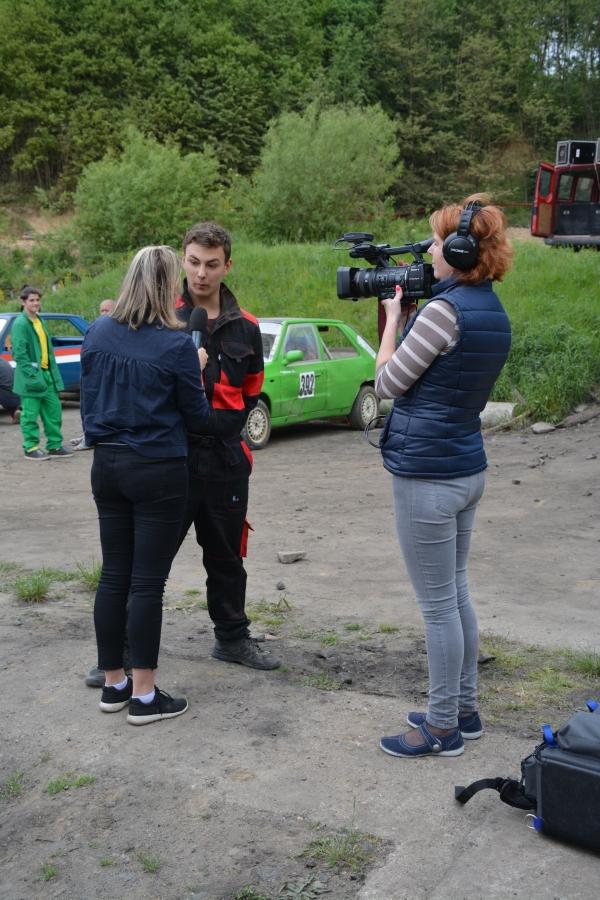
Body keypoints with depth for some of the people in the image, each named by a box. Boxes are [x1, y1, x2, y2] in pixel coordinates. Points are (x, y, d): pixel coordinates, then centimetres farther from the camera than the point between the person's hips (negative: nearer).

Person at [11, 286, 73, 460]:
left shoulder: (40, 321, 14)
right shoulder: (20, 323, -11)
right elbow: (19, 353, -16)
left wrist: (54, 373, 14)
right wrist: (33, 375, -21)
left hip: (47, 373, 8)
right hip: (31, 375, -8)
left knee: (54, 411, 10)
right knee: (30, 414, 0)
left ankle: (55, 446, 18)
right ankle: (31, 448, 9)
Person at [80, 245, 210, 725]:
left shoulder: (98, 332, 2)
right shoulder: (176, 345, -14)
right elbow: (197, 417, -5)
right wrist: (196, 371, 8)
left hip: (107, 465, 6)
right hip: (159, 472, -6)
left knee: (113, 575, 13)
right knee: (147, 582, 0)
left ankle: (113, 684, 24)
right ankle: (144, 695, 8)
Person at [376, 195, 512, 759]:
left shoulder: (446, 309, -20)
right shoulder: (493, 312, 9)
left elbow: (387, 383, -11)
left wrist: (393, 316, 2)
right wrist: (406, 315, 11)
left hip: (427, 476, -10)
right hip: (466, 469, 10)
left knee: (437, 604, 1)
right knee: (455, 593, 18)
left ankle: (442, 728, 14)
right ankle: (463, 710, 31)